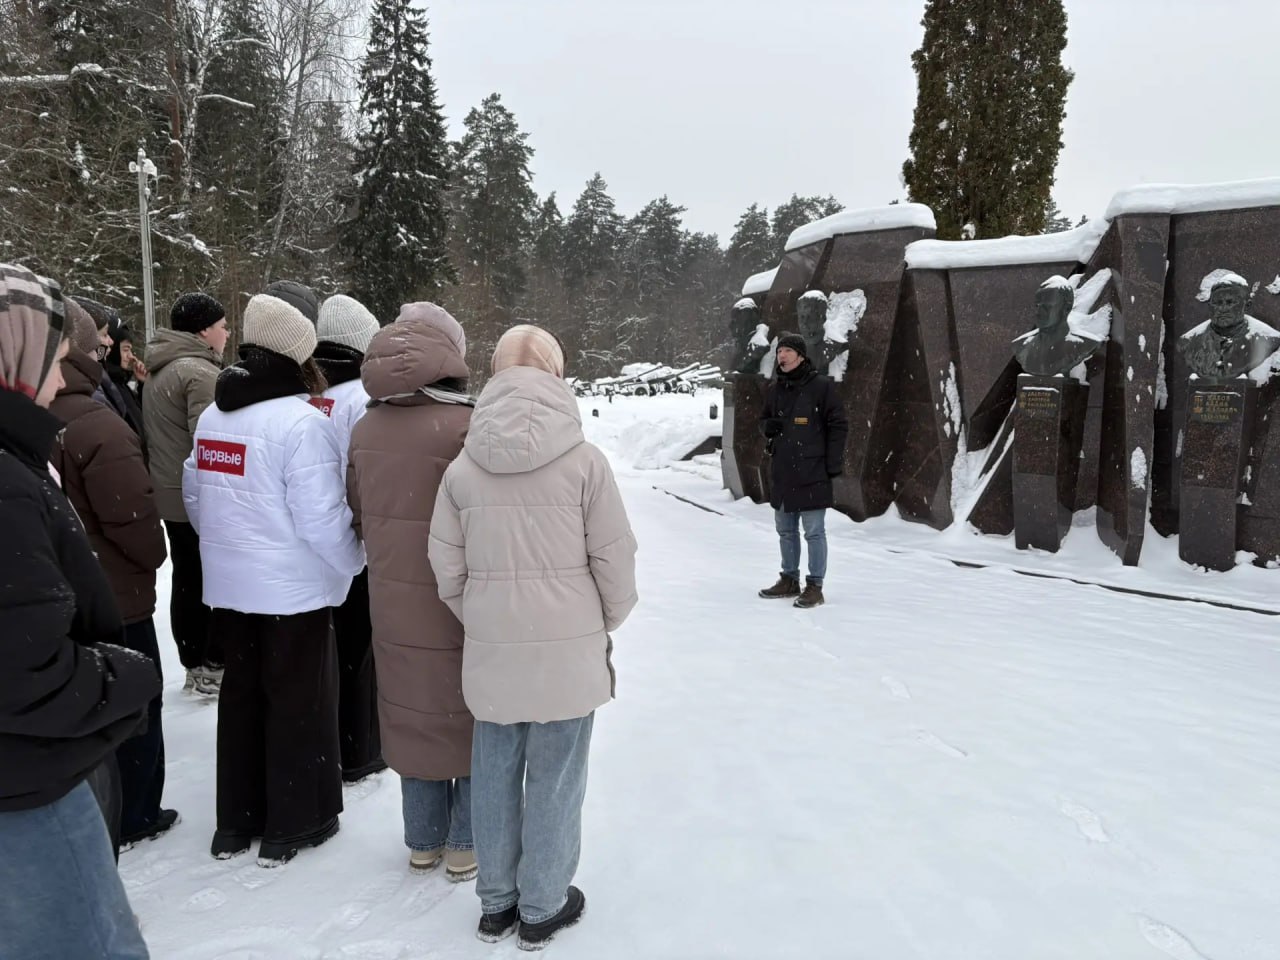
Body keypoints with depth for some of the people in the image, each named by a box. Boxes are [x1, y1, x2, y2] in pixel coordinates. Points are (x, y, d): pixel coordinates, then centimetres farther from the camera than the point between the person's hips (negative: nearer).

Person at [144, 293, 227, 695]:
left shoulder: (159, 371, 13)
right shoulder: (200, 373, -18)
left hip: (171, 495, 9)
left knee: (187, 582, 14)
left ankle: (194, 664, 24)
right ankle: (214, 667, 9)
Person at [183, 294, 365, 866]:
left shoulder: (212, 416, 6)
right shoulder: (302, 422, -18)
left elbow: (195, 497, 12)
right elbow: (322, 517, -20)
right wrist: (355, 562, -4)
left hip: (228, 585, 7)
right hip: (293, 588, -7)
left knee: (240, 693, 18)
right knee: (300, 701, 8)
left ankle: (236, 820, 30)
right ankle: (294, 824, 20)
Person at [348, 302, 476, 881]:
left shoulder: (366, 429, -1)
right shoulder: (465, 426, -21)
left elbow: (359, 513, 8)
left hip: (393, 599, 6)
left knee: (413, 712, 18)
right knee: (470, 716, 12)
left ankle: (423, 842, 32)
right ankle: (465, 846, 24)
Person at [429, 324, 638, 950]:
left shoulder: (463, 468, -5)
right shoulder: (583, 461, -12)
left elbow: (447, 569, 0)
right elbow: (614, 559, -8)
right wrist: (607, 623, 10)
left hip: (491, 653, 3)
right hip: (569, 651, -2)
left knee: (494, 777, 17)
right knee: (554, 780, 12)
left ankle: (496, 903, 33)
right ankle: (542, 909, 27)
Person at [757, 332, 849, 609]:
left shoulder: (821, 386, -7)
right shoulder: (775, 389, 10)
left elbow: (838, 426, -6)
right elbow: (764, 420, 22)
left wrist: (833, 465, -11)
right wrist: (768, 426, -3)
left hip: (812, 472, -6)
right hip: (782, 472, 6)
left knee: (814, 532, -1)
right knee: (786, 530, 14)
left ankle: (815, 587, 7)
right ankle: (789, 581, 26)